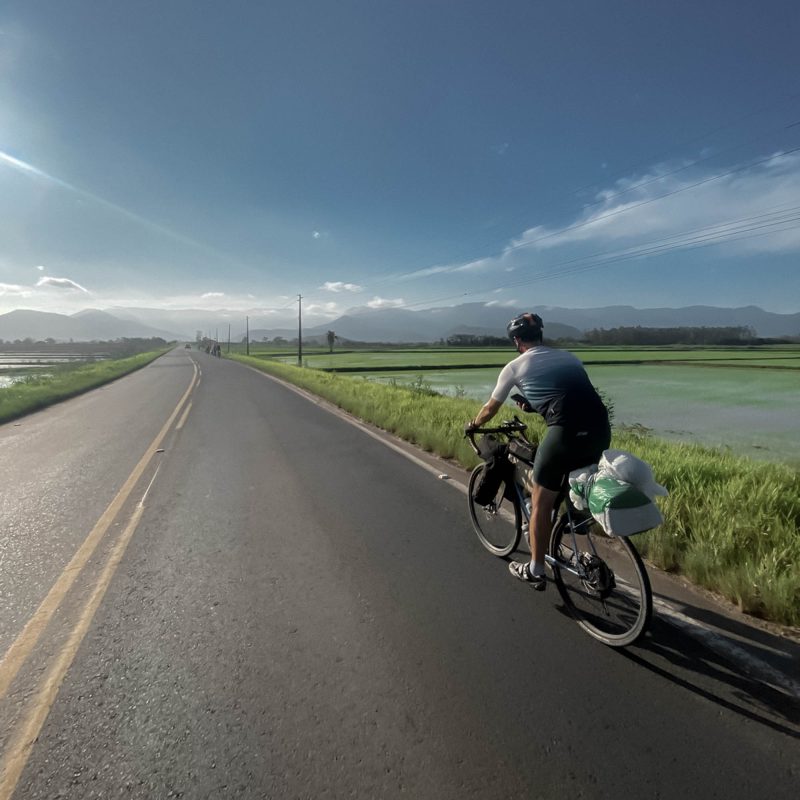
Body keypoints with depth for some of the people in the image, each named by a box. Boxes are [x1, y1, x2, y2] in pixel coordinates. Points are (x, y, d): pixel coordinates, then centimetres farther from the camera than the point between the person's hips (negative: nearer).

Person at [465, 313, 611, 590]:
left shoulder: (515, 366, 10)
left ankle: (535, 571, 27)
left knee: (540, 504, 14)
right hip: (601, 429, 6)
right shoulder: (568, 356, 23)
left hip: (567, 432, -6)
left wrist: (473, 425, 42)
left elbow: (491, 408, 23)